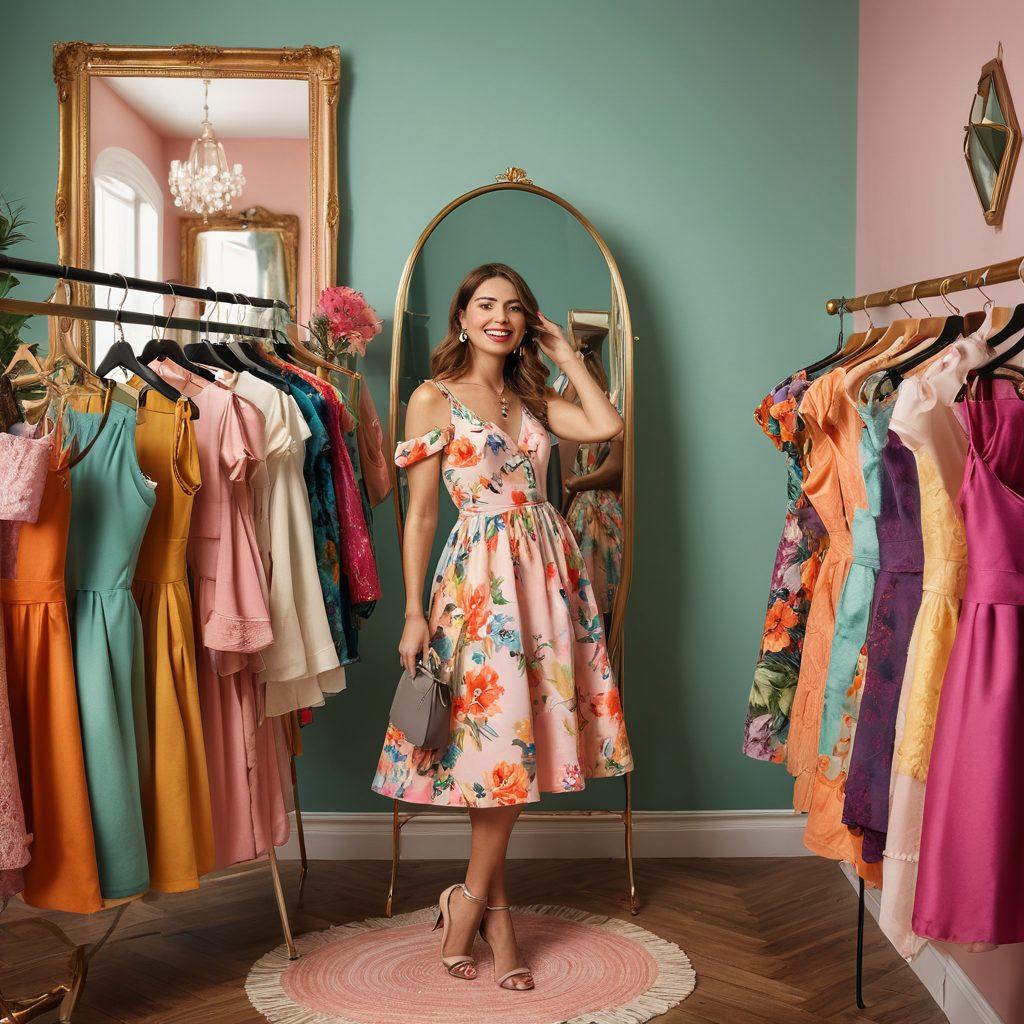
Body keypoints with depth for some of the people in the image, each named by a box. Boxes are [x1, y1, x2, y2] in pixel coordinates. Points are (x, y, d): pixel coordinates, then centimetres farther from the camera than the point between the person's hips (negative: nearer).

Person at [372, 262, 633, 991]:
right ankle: (489, 906, 13)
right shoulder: (434, 398, 0)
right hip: (480, 573, -5)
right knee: (499, 730, -4)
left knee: (514, 736, 4)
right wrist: (414, 614, -8)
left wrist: (564, 354, 7)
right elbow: (420, 513, -3)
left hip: (546, 568, 5)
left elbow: (608, 425, -1)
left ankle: (477, 901, 15)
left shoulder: (532, 397, 15)